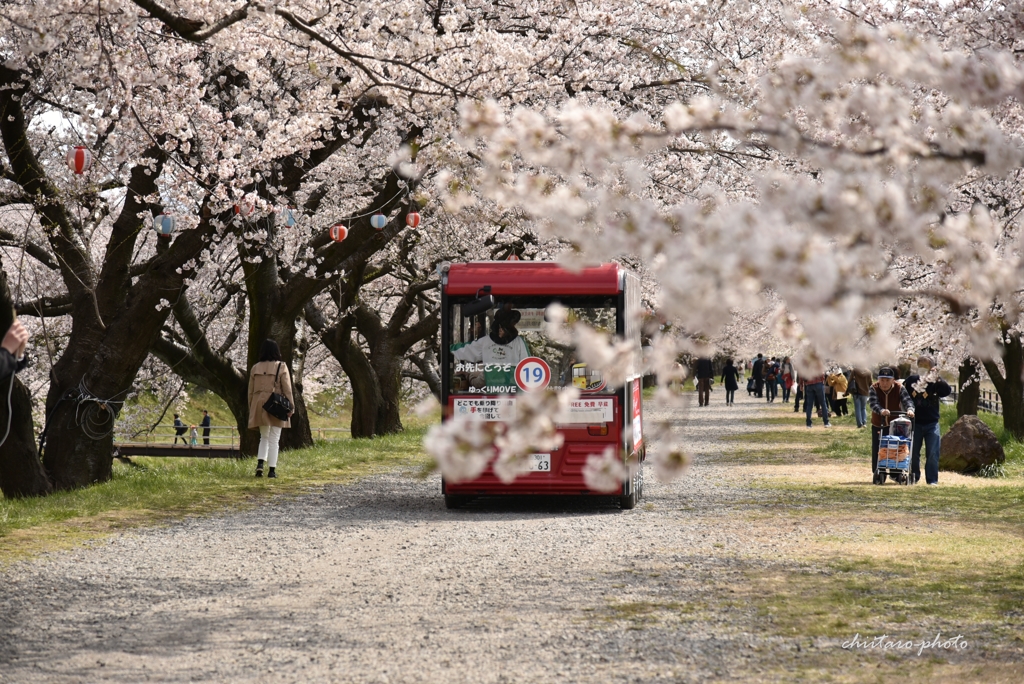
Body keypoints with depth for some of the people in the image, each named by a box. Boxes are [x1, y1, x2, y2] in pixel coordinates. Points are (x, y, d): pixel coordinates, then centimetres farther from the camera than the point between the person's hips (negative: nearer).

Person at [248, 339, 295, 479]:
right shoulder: (281, 367, -5)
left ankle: (260, 463, -5)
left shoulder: (255, 368, 4)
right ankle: (272, 469, 0)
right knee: (274, 439, 3)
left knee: (264, 437, 16)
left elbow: (251, 390, 9)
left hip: (259, 406, 3)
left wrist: (251, 409, 17)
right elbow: (287, 389, -7)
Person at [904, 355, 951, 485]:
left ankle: (932, 479, 2)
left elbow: (947, 391, -17)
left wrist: (938, 379, -30)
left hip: (932, 423, -2)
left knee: (932, 453, -3)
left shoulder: (935, 382, -1)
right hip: (915, 423, 2)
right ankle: (913, 477, 19)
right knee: (913, 452, 7)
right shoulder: (911, 380, 4)